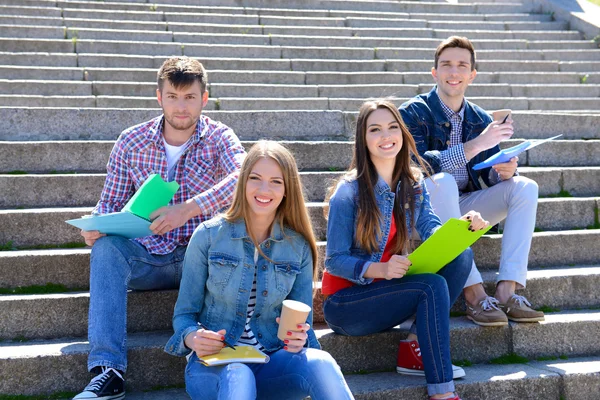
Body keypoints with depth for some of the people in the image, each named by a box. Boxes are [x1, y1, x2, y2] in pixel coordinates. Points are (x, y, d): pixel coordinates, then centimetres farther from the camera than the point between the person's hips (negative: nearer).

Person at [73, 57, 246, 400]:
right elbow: (111, 201, 9)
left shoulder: (219, 137, -3)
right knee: (106, 247, -28)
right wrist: (96, 227, -17)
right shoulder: (131, 142, 3)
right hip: (148, 258, 2)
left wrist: (187, 209, -37)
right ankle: (108, 370, -34)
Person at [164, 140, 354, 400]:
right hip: (213, 364, -2)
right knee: (236, 377, -38)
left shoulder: (298, 247, 5)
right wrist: (193, 338, -20)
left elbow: (303, 325, 10)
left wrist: (298, 339, -14)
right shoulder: (208, 235, 0)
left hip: (270, 361, 2)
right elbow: (184, 315, 3)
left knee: (320, 363, -32)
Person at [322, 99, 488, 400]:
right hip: (346, 302, -6)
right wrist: (380, 269, -32)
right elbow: (334, 261, -17)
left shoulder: (413, 183, 3)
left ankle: (415, 347, -12)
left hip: (389, 290, 6)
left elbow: (433, 230, -10)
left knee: (461, 256, -14)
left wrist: (464, 226, -30)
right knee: (432, 286, -27)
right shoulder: (349, 191, -15)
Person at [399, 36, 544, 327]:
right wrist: (477, 144, -30)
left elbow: (490, 176, 7)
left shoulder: (481, 120, 8)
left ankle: (506, 292, -23)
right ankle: (474, 294, -36)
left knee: (525, 187, -12)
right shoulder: (413, 113, -8)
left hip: (464, 207, 5)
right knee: (441, 182, -35)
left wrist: (505, 172, -18)